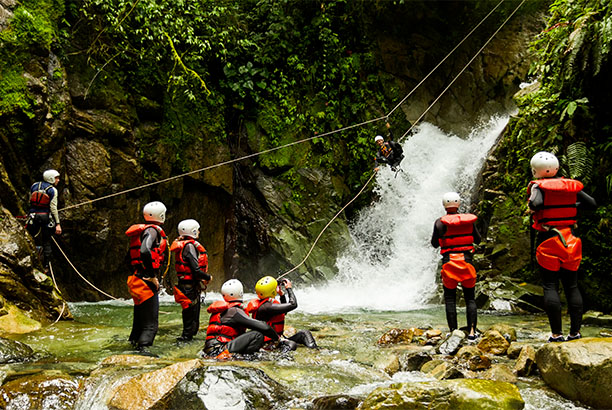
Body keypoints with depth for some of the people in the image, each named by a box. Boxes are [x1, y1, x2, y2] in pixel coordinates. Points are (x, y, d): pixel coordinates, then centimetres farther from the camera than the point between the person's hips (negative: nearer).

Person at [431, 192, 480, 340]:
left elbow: (434, 244, 3)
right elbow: (477, 240, 10)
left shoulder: (440, 222, -5)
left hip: (449, 262, -1)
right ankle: (472, 331, 4)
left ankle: (453, 331, 4)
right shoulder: (469, 220, 0)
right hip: (466, 260, 1)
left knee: (450, 299, 7)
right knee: (470, 299, 10)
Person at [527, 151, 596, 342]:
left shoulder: (538, 186, -9)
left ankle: (556, 333, -1)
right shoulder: (571, 186, 4)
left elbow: (536, 203, -28)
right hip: (569, 239, 4)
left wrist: (532, 206, -6)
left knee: (550, 287, 0)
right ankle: (575, 331, 12)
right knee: (572, 287, 10)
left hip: (547, 240, -4)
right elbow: (592, 203, 6)